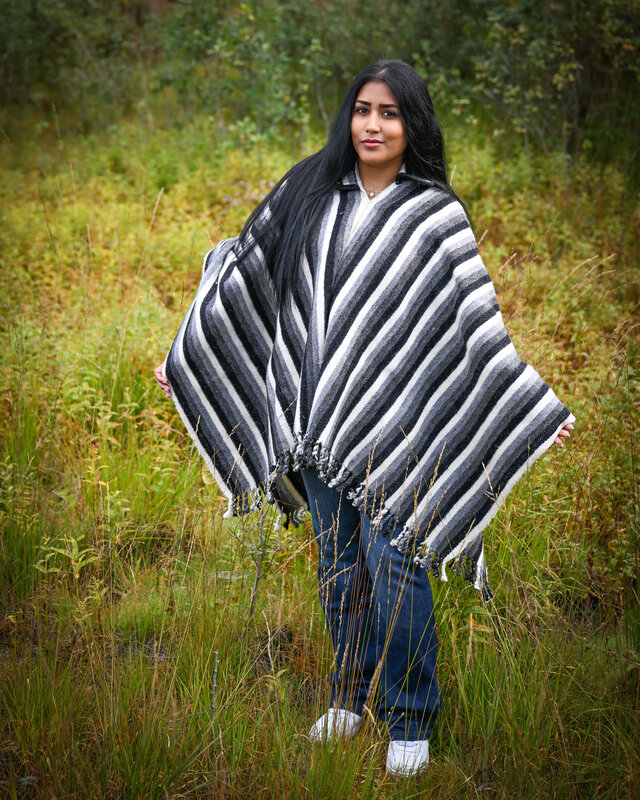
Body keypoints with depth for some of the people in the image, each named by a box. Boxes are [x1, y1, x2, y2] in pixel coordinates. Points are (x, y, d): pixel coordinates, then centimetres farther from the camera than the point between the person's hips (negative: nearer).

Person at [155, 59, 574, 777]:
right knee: (338, 566, 13)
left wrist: (542, 412, -11)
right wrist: (182, 359, 17)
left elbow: (477, 324, -4)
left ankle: (410, 722, 9)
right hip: (316, 417, 4)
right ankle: (352, 695, 29)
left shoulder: (436, 216, -2)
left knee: (394, 568, -5)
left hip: (392, 421, -4)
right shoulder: (309, 195, 6)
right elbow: (245, 276, 14)